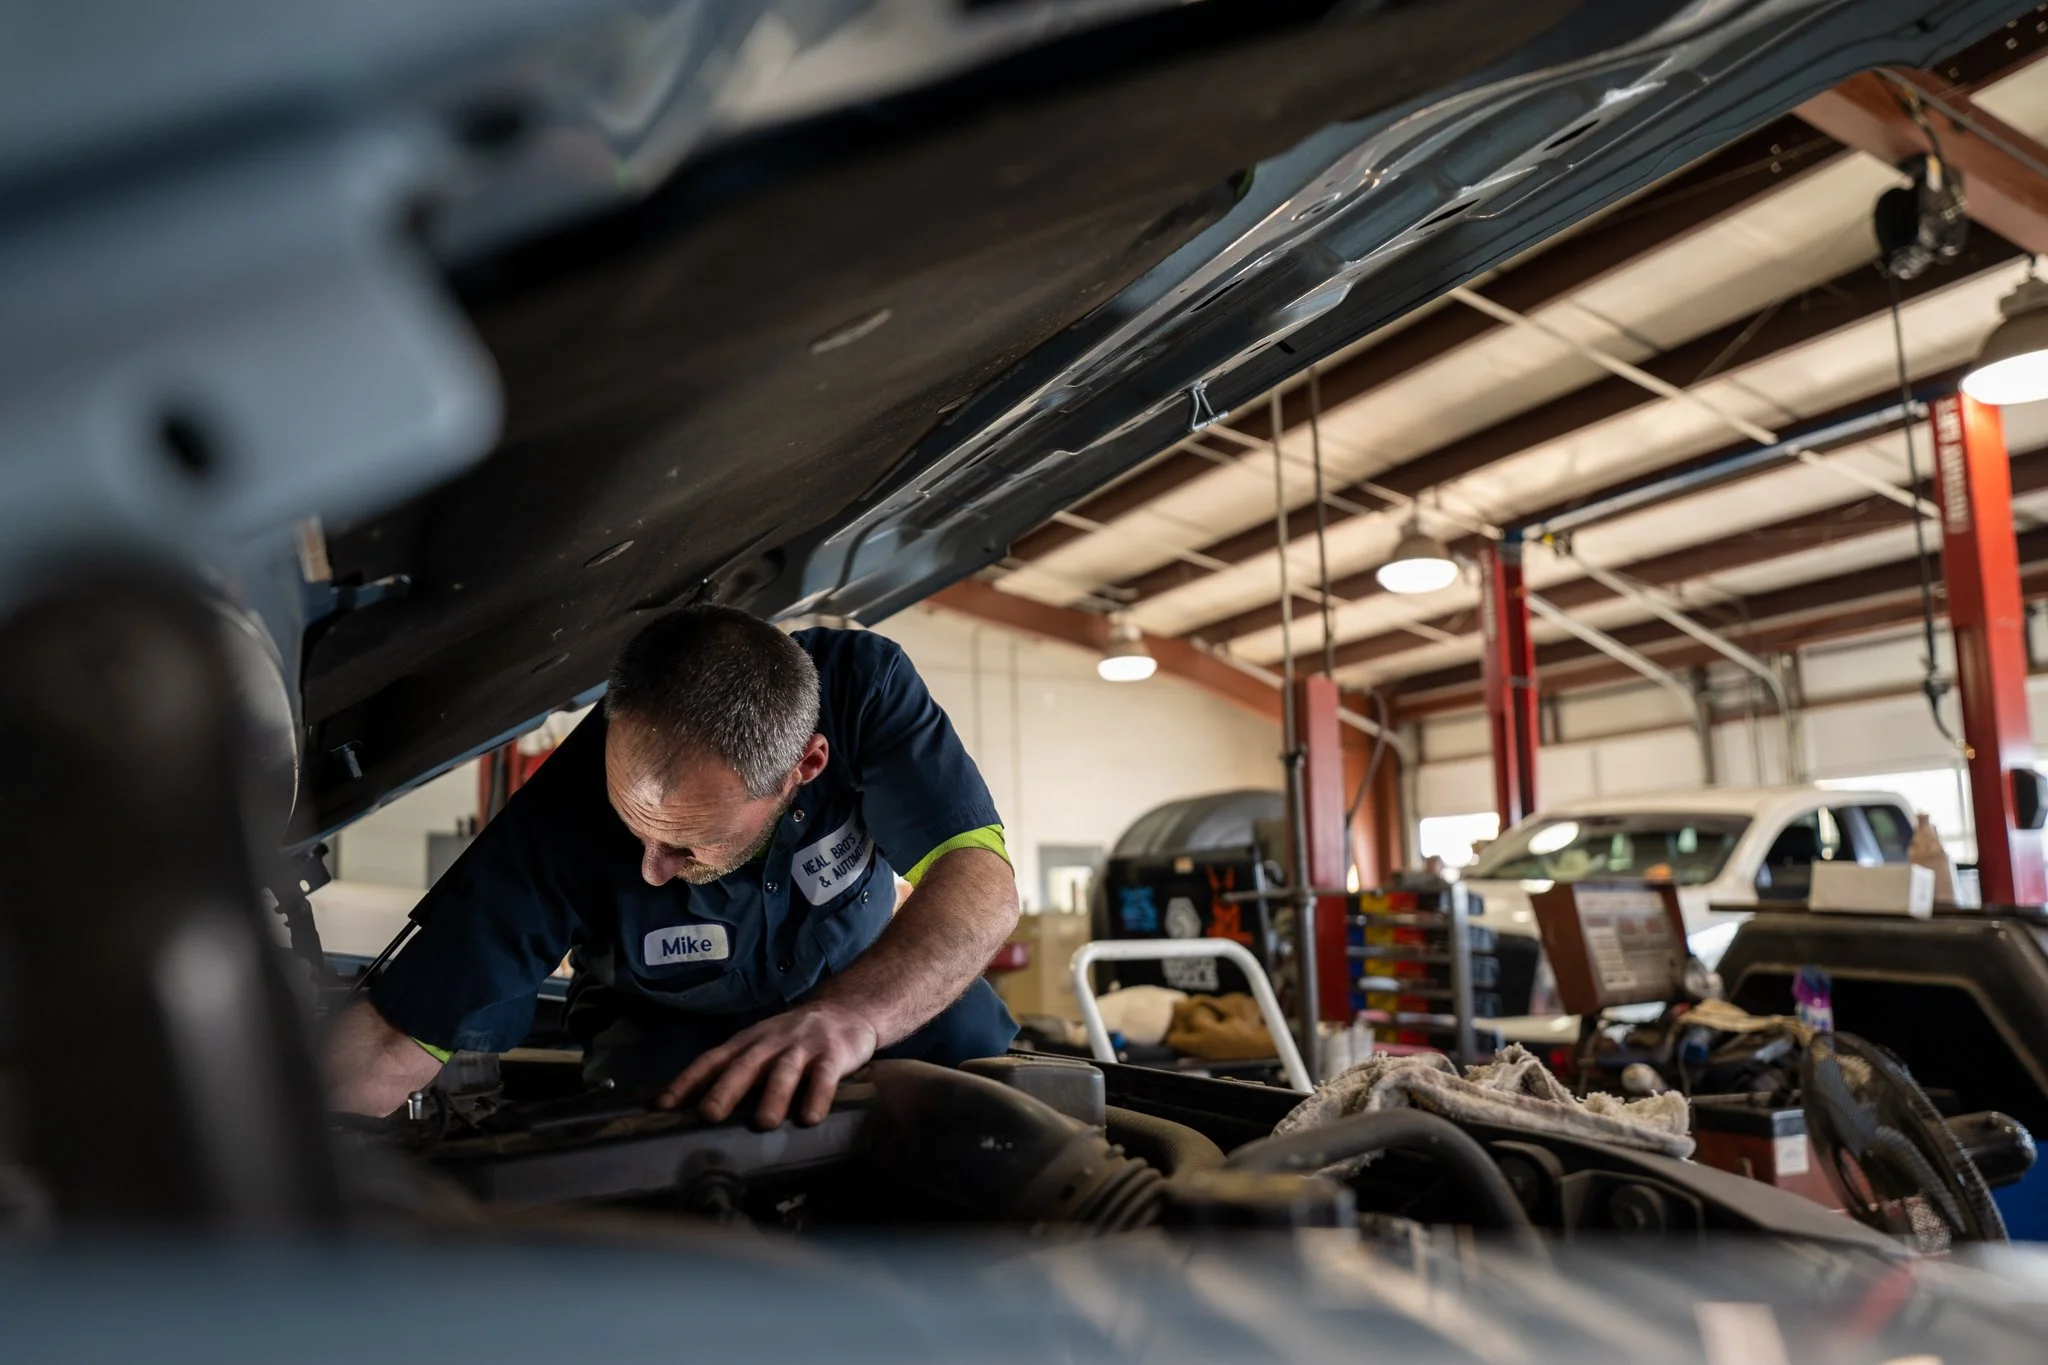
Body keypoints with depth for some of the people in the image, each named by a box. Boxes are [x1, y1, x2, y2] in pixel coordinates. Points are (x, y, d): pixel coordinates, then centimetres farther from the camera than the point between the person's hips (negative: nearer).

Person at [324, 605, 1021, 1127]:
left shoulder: (864, 686, -32)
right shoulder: (562, 818, -34)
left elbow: (983, 883, -40)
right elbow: (391, 1044, -28)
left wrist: (851, 1013, -58)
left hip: (866, 985, 2)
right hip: (662, 1024, -1)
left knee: (971, 1039, -27)